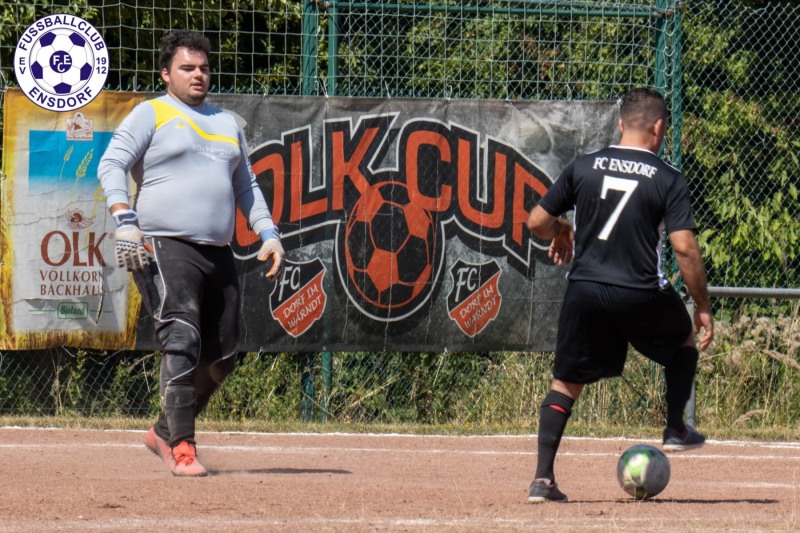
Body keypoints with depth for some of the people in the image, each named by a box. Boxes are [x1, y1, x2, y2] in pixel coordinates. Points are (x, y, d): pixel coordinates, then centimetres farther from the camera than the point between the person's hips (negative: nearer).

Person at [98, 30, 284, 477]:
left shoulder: (227, 123, 23)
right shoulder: (151, 114, 4)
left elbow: (246, 185, 29)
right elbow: (112, 165, -6)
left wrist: (268, 234, 15)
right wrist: (125, 221, -21)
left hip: (219, 254, 7)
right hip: (166, 249, -7)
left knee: (222, 357, 6)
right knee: (182, 340, -21)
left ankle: (165, 432, 23)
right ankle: (182, 449, -21)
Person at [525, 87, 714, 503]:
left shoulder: (582, 168, 3)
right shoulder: (667, 180, -4)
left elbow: (536, 222, 5)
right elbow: (684, 249, -10)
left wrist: (560, 232, 27)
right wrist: (702, 307, -1)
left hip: (584, 292, 2)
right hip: (641, 295, -2)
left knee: (566, 382, 11)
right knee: (684, 337, 30)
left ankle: (543, 477, -2)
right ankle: (675, 430, 31)